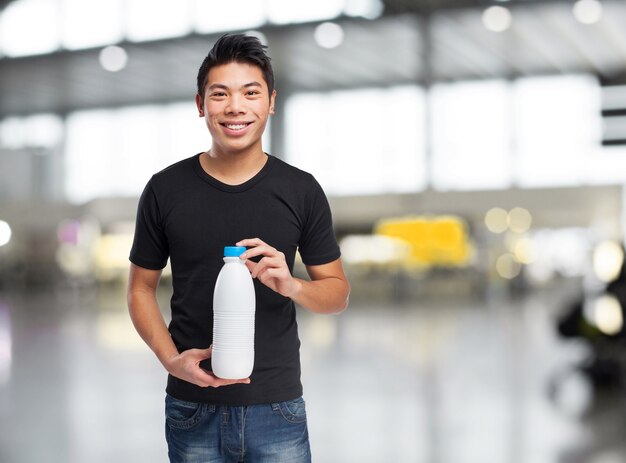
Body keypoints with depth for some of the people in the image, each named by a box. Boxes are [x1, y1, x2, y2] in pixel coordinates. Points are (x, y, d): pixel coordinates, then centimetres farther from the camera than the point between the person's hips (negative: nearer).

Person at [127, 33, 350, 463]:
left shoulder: (302, 190, -2)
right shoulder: (165, 190, -2)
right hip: (192, 407, 0)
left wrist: (291, 285, -17)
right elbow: (141, 288, 6)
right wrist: (170, 358, -10)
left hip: (277, 407, 0)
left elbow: (338, 291, 5)